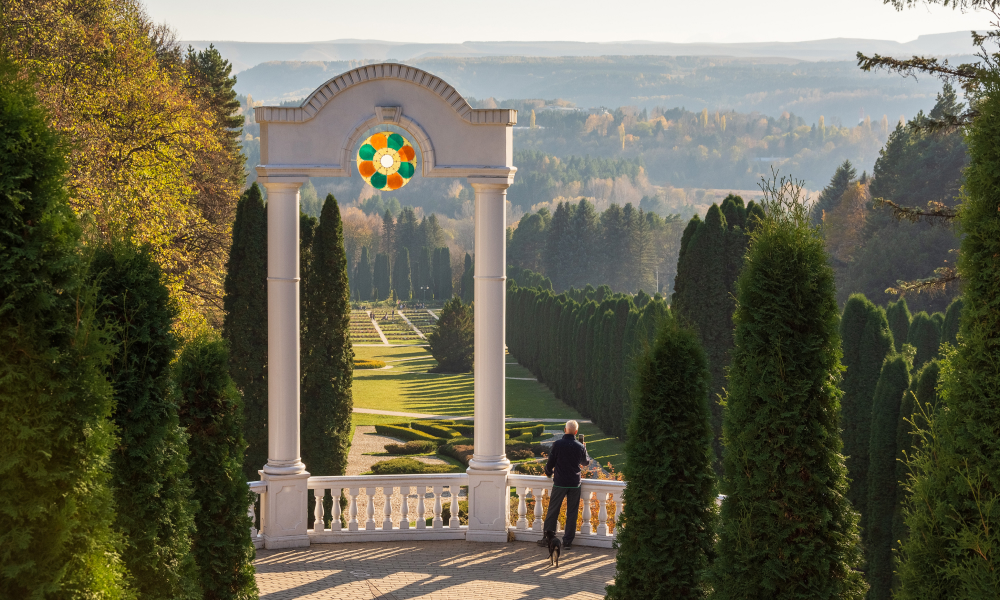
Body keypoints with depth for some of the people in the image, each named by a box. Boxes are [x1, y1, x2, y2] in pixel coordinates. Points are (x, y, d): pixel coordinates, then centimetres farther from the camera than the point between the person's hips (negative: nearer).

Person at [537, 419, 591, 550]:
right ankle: (567, 541, 7)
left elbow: (550, 463, -5)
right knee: (572, 512, 7)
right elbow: (586, 462, 15)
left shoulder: (557, 444, -9)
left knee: (553, 511, 8)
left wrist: (548, 473, 16)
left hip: (559, 483, -1)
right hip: (575, 484, 1)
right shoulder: (580, 447, -3)